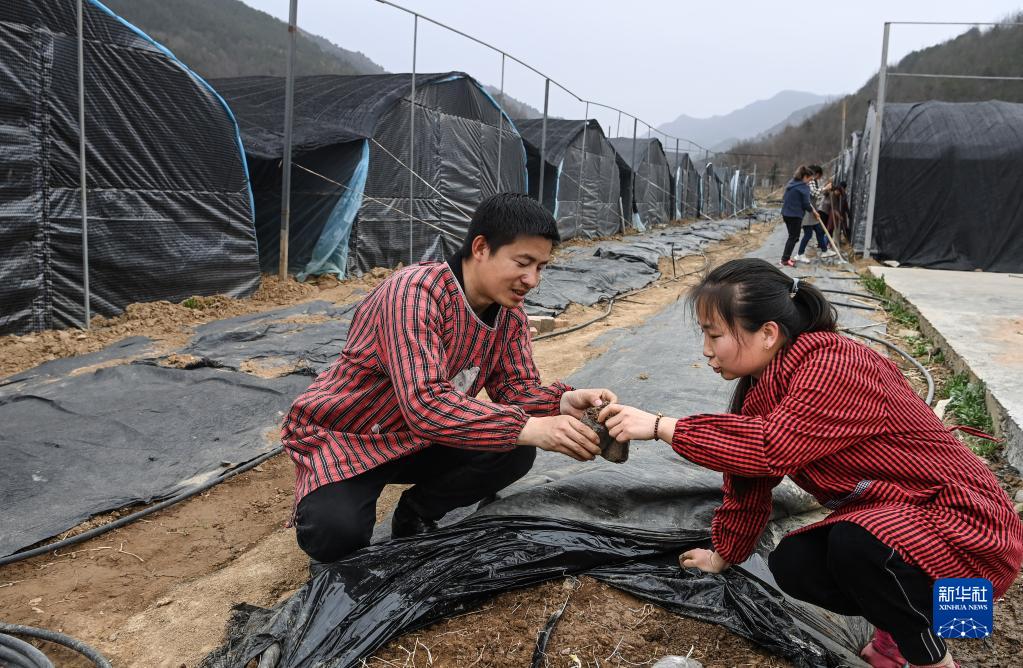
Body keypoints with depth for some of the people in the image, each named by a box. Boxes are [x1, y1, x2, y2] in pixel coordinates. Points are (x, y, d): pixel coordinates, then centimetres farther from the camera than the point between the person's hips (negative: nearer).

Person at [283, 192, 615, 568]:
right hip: (342, 435, -6)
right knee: (338, 531, -33)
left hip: (417, 439, 7)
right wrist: (530, 429, -46)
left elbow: (515, 386, -4)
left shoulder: (510, 312, -6)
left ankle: (414, 518, 8)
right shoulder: (415, 292, -31)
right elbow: (424, 403, -40)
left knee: (514, 451, -16)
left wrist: (564, 403, -26)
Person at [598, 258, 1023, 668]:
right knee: (791, 564, -8)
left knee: (859, 543, -34)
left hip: (964, 522, -8)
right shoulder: (765, 384, 3)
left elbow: (772, 447, -39)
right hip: (888, 522, 9)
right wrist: (724, 555, 19)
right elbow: (751, 464, 11)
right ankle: (903, 619, 14)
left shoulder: (834, 367, -27)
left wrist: (660, 426, -34)